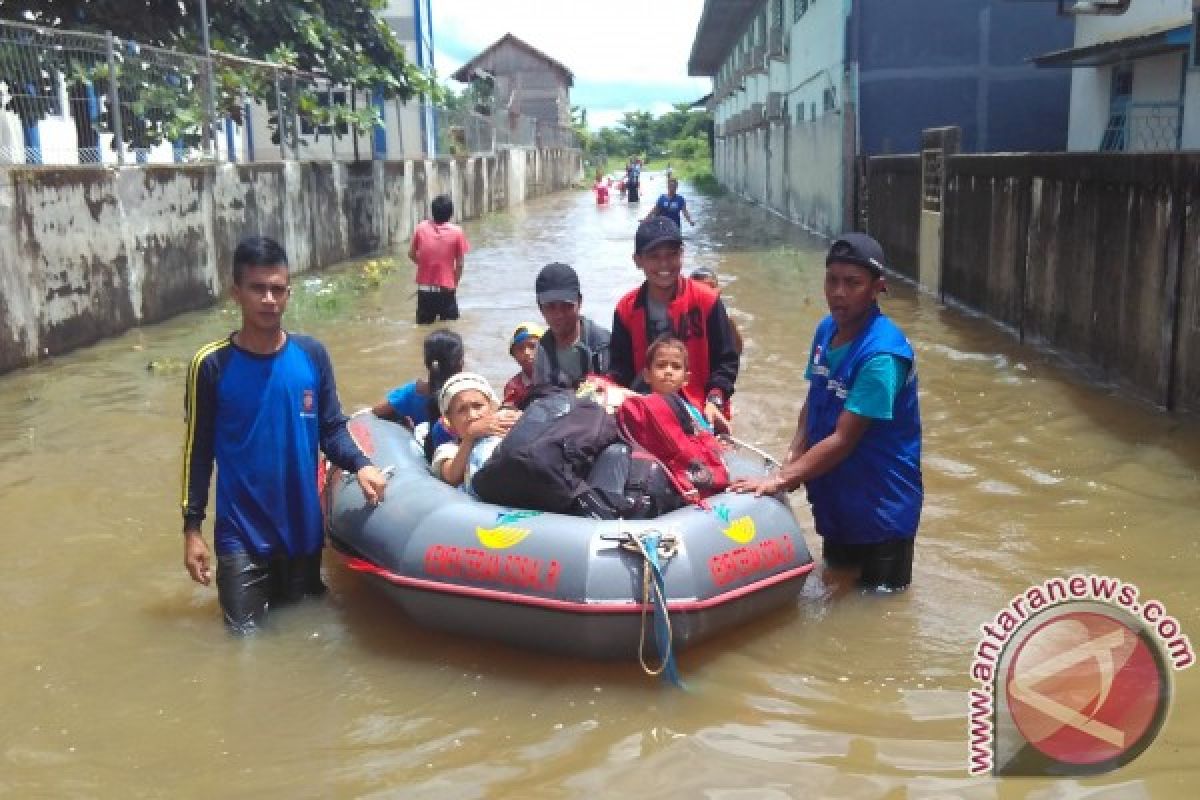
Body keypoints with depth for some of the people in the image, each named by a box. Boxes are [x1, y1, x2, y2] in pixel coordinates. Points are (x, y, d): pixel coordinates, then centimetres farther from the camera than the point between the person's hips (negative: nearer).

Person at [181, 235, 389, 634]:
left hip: (303, 527, 3)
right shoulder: (212, 365, -10)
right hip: (241, 534, -2)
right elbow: (199, 451, -3)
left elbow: (332, 429, 1)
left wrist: (360, 465, -19)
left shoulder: (312, 355, -5)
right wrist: (192, 527, -4)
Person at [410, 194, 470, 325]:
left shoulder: (421, 228, -2)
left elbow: (412, 254, 8)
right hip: (446, 289, -2)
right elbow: (460, 263, -4)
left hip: (424, 288, 2)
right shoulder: (456, 232, -8)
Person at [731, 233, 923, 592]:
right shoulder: (826, 329, -2)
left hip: (881, 507, -7)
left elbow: (843, 440, -27)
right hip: (834, 500, 8)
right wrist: (791, 463, -8)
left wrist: (779, 480, -25)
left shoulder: (881, 355, -28)